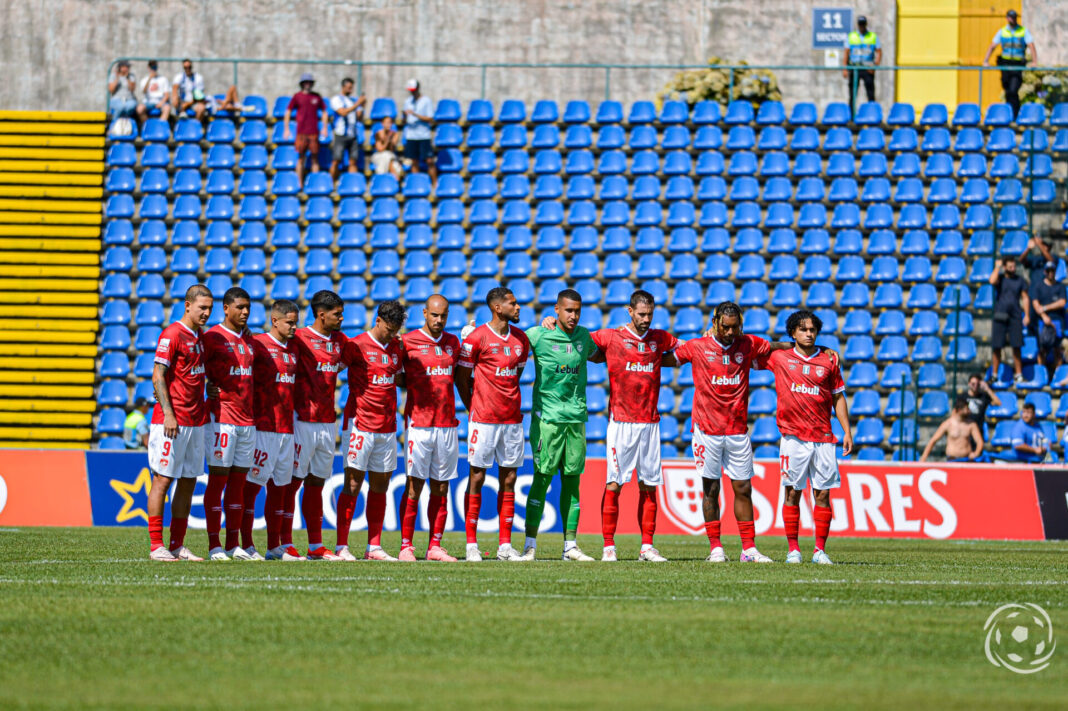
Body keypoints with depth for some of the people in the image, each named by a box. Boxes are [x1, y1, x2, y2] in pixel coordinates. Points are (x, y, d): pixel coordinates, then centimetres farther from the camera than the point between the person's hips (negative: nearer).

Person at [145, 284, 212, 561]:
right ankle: (156, 546, -3)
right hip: (172, 422, -8)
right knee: (162, 480, -4)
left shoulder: (199, 337, 15)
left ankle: (178, 546, 12)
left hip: (195, 422, 8)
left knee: (188, 482, 8)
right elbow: (158, 377, -14)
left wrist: (204, 409, 13)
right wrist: (168, 413, -20)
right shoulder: (172, 335, -10)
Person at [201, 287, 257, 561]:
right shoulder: (213, 337, -5)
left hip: (248, 420, 7)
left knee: (238, 482, 8)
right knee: (218, 480, -5)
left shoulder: (249, 340, 16)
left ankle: (234, 545, 11)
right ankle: (214, 546, -4)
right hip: (222, 418, -7)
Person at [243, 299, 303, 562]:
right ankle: (247, 545, -3)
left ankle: (275, 547, 13)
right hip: (262, 428, -7)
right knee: (252, 485, -5)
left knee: (279, 488, 9)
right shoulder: (258, 344, -6)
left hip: (287, 428, 7)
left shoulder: (294, 348, 14)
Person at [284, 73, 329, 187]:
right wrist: (286, 129, -1)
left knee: (315, 158, 1)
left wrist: (325, 128, 9)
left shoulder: (316, 97, 8)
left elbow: (324, 112, 16)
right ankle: (300, 184, 4)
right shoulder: (297, 96, 2)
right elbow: (288, 112, 5)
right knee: (301, 158, 1)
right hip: (301, 132, -2)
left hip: (314, 132, 2)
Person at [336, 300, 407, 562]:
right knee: (353, 484, -7)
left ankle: (374, 547, 10)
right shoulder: (357, 346, -7)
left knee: (380, 486, 7)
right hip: (360, 423, -6)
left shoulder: (396, 346, 12)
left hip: (387, 427, 6)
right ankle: (341, 547, -5)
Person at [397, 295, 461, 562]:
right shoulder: (408, 341, -2)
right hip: (418, 423, -5)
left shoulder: (452, 342, 13)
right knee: (414, 487, -6)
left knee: (441, 488, 5)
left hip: (447, 424, 5)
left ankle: (435, 546, 8)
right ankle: (406, 546, -3)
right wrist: (410, 385, -9)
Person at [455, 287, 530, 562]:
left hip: (512, 419, 5)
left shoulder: (521, 339, 10)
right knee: (477, 478, -1)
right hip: (483, 421, -5)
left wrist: (508, 403, 13)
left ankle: (505, 545, 10)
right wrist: (475, 409, 4)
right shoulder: (476, 338, -7)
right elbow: (462, 378, 0)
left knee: (508, 480, 6)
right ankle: (471, 545, 2)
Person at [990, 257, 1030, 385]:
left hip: (1015, 317, 1)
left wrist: (1027, 315, 1)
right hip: (1000, 316, -1)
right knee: (996, 347, -2)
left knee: (1016, 347, -2)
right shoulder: (1000, 278, 4)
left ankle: (1019, 374, 3)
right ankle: (995, 374, 6)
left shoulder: (1020, 280, 9)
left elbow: (1025, 298, 9)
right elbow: (992, 281, -20)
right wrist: (997, 267, -8)